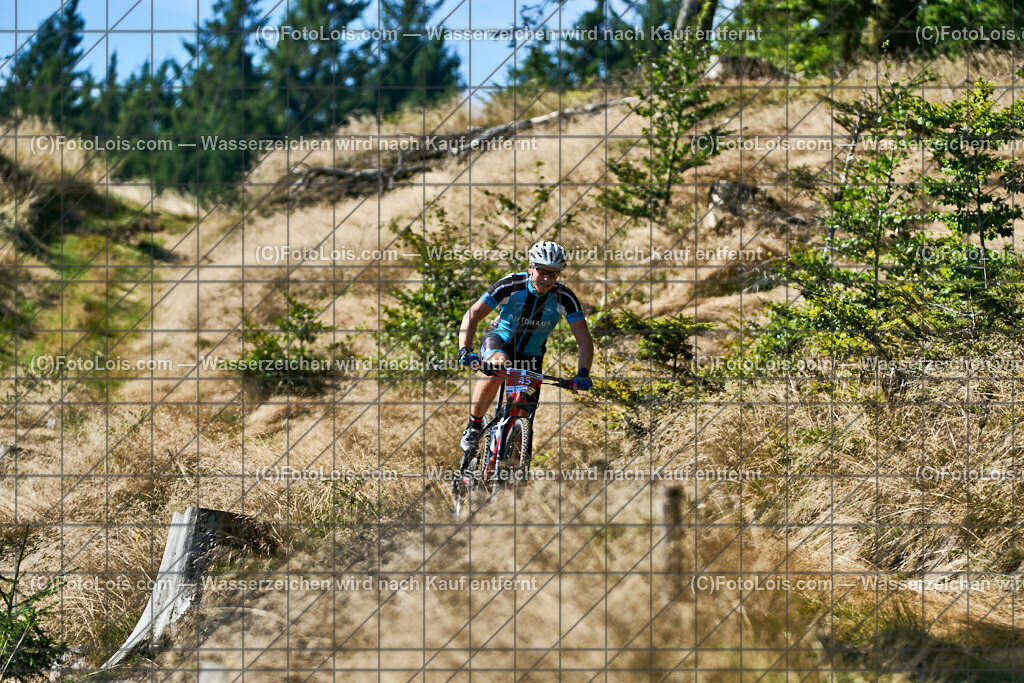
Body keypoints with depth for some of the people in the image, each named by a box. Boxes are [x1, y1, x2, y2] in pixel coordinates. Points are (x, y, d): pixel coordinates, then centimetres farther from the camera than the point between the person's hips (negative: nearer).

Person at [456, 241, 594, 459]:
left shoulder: (564, 298, -19)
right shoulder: (511, 286, -23)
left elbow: (584, 338, -19)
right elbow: (473, 315, -26)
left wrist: (582, 373, -36)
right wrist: (465, 350, -42)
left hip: (531, 354, 2)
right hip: (499, 340, -2)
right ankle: (473, 426, -20)